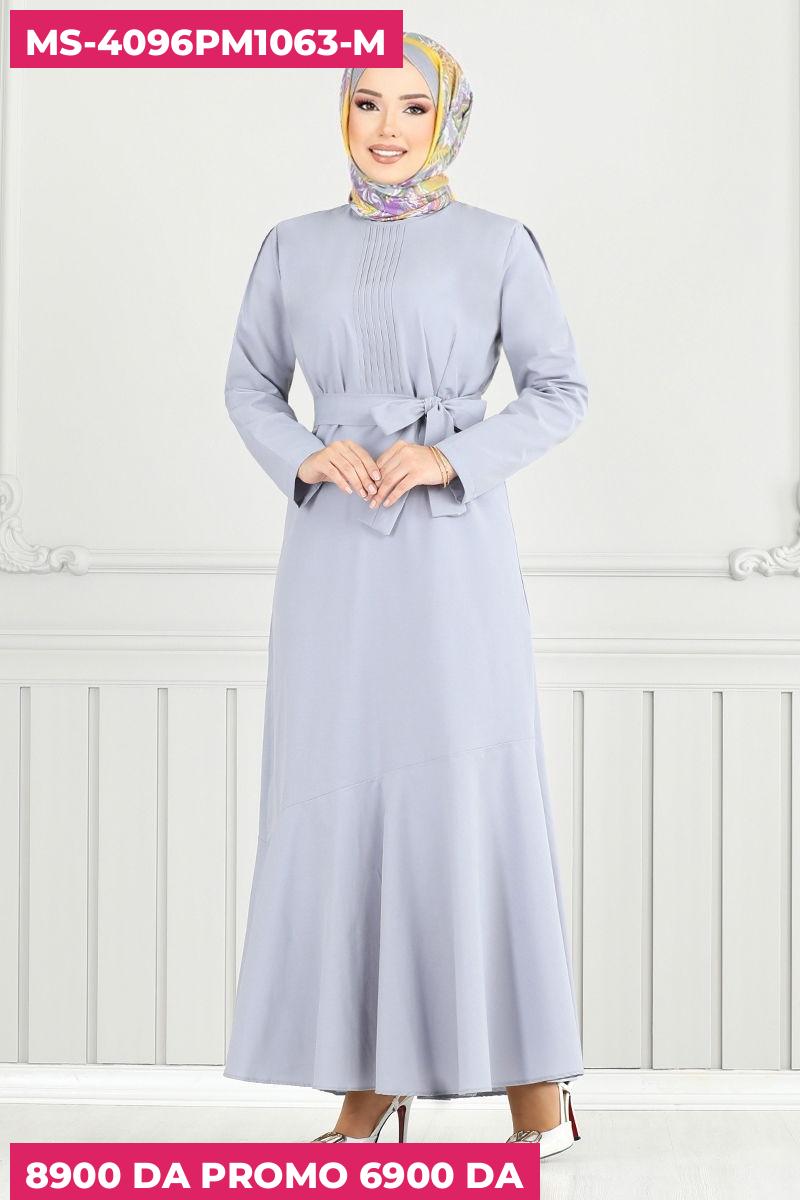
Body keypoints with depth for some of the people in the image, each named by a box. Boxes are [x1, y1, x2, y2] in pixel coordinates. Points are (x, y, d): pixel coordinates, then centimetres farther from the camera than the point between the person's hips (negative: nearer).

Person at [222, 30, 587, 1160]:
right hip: (334, 557, 3)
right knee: (341, 804, 3)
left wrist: (451, 456, -13)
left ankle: (532, 1075, 5)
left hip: (453, 553, -3)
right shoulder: (295, 247, 9)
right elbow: (250, 385, 14)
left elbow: (561, 389, 1)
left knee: (476, 800, -5)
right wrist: (306, 456, -7)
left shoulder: (496, 245, 0)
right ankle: (370, 1079, 12)